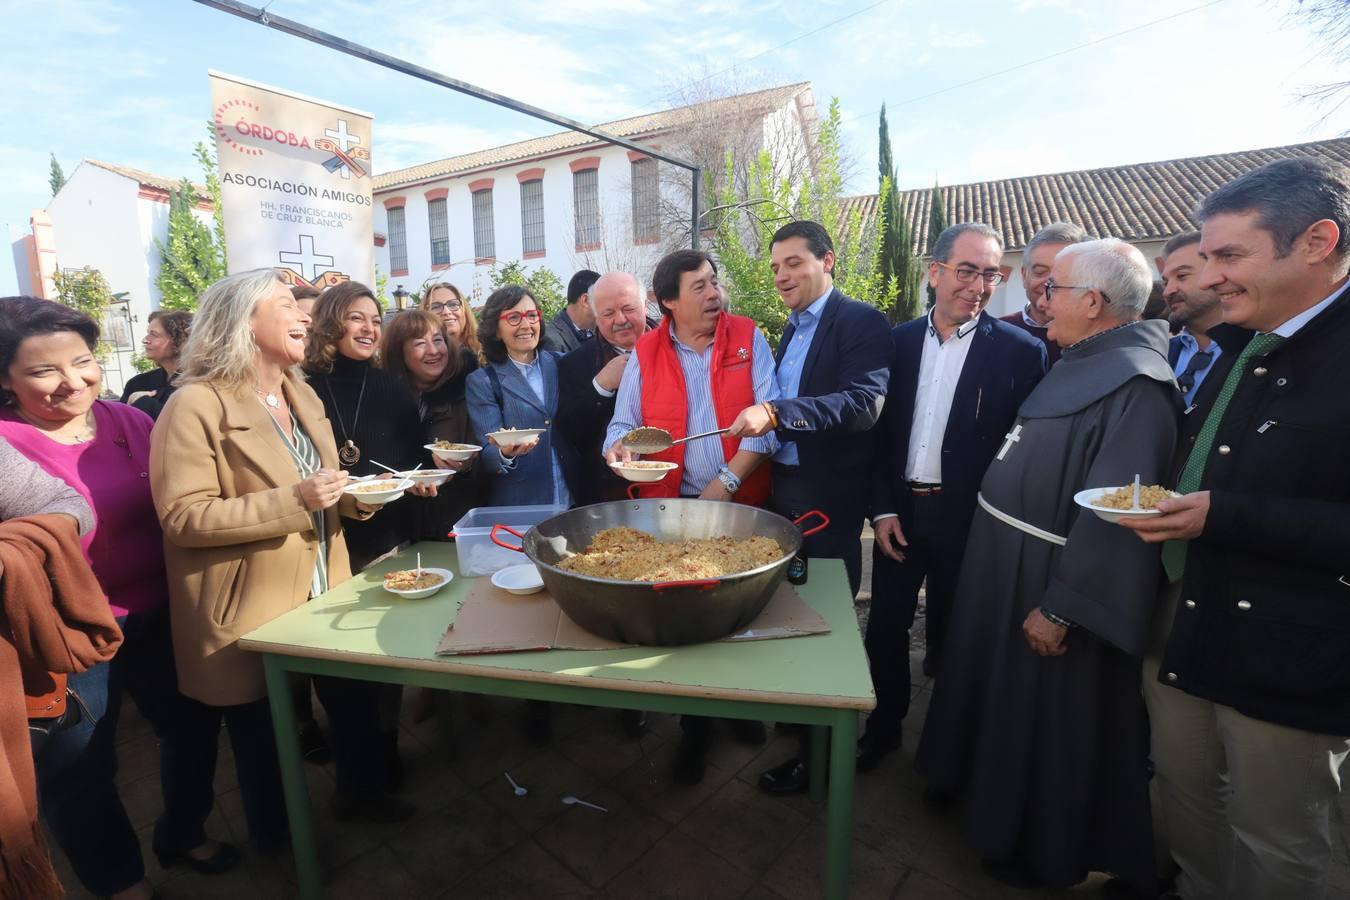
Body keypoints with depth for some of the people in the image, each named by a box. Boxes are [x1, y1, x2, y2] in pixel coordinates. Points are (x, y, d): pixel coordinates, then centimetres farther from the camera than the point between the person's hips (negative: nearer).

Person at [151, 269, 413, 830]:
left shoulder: (303, 395, 9)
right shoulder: (196, 406, -17)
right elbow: (182, 516, -21)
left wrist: (355, 497, -3)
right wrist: (295, 501, -30)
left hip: (322, 592, 7)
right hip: (250, 612, -6)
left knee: (354, 702, 18)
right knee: (262, 735, 15)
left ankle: (358, 793, 45)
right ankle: (274, 839, 41)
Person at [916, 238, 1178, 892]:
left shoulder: (1135, 387, -23)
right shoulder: (1080, 364, 8)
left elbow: (1113, 515, -27)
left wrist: (1060, 607, -24)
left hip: (1047, 585, -9)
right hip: (1009, 567, 9)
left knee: (1049, 724, 12)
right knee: (1008, 697, 25)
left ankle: (1045, 849, 36)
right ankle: (989, 789, 48)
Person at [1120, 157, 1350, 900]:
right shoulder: (1240, 348, 7)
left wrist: (1225, 517, -27)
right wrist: (1166, 507, 1)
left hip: (1290, 664, -7)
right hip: (1184, 632, 7)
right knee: (1185, 798, 23)